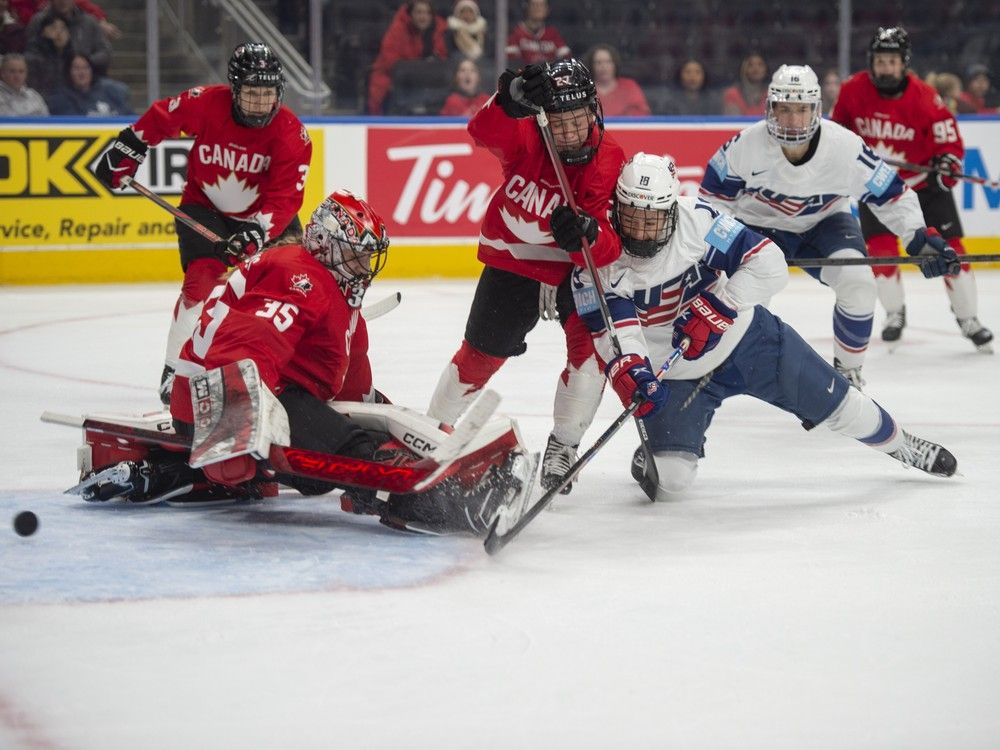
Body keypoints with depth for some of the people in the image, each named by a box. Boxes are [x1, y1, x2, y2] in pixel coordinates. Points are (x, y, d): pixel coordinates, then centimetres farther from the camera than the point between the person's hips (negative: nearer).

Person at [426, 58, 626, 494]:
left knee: (591, 345, -18)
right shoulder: (526, 138, -22)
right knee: (480, 355, 4)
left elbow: (608, 247, -29)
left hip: (575, 266, 0)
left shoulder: (608, 162, -22)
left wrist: (587, 233, -52)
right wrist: (512, 98, -65)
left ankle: (562, 448, -2)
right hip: (512, 259, 0)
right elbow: (485, 131, -46)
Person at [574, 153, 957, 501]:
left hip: (745, 337, 1)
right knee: (669, 478, -16)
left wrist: (716, 307, -29)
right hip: (676, 373, -1)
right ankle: (653, 455, 23)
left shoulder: (696, 218, -21)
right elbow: (614, 332, -30)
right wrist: (631, 377, -50)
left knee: (836, 401, 10)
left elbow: (768, 264, -19)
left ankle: (897, 442, 40)